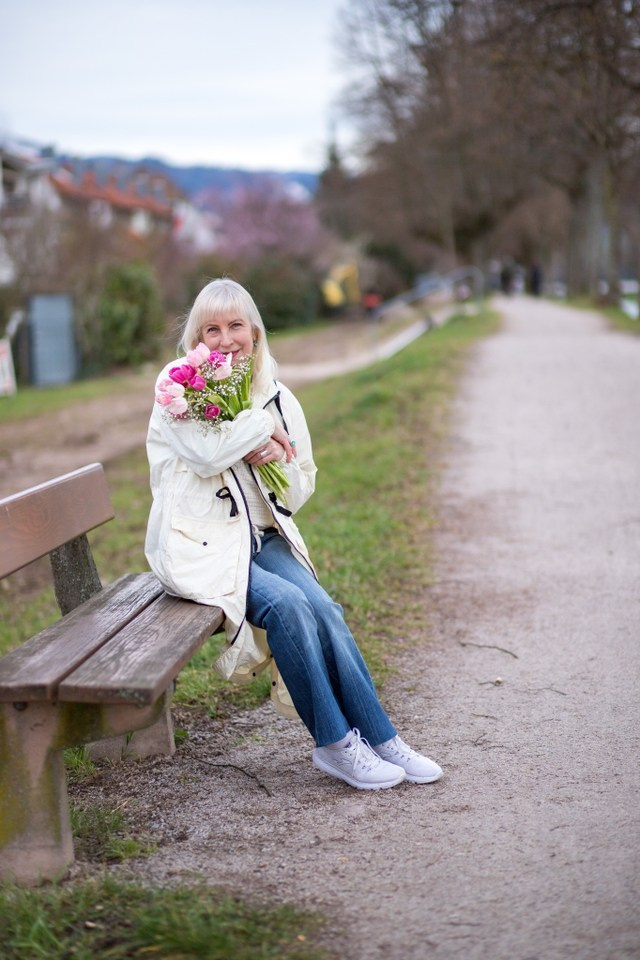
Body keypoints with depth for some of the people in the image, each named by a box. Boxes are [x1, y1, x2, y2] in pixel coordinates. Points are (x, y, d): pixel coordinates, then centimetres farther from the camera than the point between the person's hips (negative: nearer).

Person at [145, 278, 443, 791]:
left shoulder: (278, 397, 11)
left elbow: (301, 489, 13)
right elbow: (206, 452, -22)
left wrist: (276, 459, -8)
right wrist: (262, 424, -9)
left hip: (263, 538, 5)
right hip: (201, 546, -4)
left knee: (323, 607, -21)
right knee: (286, 604, -28)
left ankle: (380, 738, -11)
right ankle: (334, 743, -16)